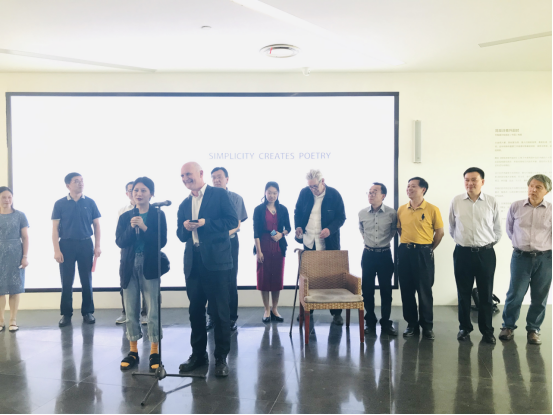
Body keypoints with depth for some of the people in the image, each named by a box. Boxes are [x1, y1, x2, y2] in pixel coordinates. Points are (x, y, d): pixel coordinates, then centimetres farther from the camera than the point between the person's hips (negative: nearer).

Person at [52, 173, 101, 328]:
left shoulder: (90, 203, 2)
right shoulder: (60, 204, -1)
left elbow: (96, 225, 5)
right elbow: (55, 228, -1)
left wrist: (97, 246, -1)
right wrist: (56, 250, -8)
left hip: (86, 244, 1)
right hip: (66, 245, -1)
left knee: (86, 280, 7)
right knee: (67, 281, 5)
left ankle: (88, 312, 17)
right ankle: (66, 314, 16)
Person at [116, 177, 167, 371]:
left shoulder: (158, 215, -1)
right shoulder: (125, 217, 7)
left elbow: (162, 241, -10)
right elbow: (120, 242, -2)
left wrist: (144, 227, -19)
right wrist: (131, 228, -18)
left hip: (150, 267, -3)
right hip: (129, 267, 3)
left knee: (153, 311, 0)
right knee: (131, 311, 9)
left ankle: (155, 352, 11)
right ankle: (133, 351, 21)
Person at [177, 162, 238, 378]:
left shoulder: (219, 194, 0)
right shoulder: (184, 204, 17)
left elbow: (233, 221, -9)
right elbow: (181, 236, 17)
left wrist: (205, 223, -17)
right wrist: (185, 227, -6)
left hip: (215, 261, -6)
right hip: (193, 263, 6)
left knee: (220, 310, 0)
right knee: (195, 310, 12)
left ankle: (221, 358, 12)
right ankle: (198, 354, 26)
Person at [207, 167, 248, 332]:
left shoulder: (236, 198, 1)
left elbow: (238, 225, -1)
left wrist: (227, 233, -21)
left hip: (229, 243, -1)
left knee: (230, 281, 2)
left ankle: (232, 318, 10)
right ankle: (212, 316, 16)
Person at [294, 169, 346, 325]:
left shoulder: (334, 194, -10)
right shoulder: (304, 192, -2)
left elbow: (341, 217, -5)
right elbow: (297, 212, 11)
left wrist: (330, 229, -22)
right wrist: (298, 226, -6)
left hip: (329, 242, -2)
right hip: (309, 241, 3)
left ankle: (336, 313, 14)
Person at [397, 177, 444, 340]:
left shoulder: (432, 209, -5)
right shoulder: (401, 209, 6)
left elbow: (439, 232, 1)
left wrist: (429, 249, 4)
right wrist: (407, 243, 10)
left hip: (423, 253, -4)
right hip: (405, 252, 4)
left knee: (425, 290, 1)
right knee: (406, 290, 8)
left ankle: (427, 326, 14)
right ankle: (412, 324, 20)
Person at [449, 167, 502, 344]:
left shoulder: (492, 202, -4)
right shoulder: (456, 201, -2)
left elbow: (497, 229, 7)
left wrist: (488, 244, 11)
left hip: (485, 253, 0)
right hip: (462, 253, 1)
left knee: (486, 293, 8)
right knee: (463, 293, 10)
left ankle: (487, 330, 21)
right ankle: (464, 328, 24)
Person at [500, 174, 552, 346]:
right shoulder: (516, 207, 0)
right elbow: (509, 229, 15)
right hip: (521, 257, 0)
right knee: (515, 294, 2)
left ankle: (533, 329, 23)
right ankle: (508, 326, 18)